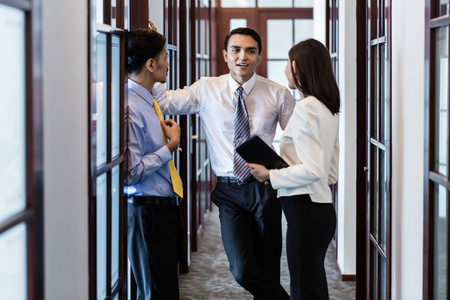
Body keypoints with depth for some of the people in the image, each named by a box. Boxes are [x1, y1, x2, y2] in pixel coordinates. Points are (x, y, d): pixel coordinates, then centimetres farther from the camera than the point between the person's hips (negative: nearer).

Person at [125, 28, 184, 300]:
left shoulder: (150, 101, 12)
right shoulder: (130, 107, -19)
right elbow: (131, 172, -22)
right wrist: (171, 146, -15)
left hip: (168, 206, 10)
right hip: (147, 211, -10)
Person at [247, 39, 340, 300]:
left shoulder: (305, 109, -14)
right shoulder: (329, 109, 13)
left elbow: (311, 170, -21)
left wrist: (270, 175, -10)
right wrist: (279, 173, 13)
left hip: (305, 211, -10)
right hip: (323, 208, 10)